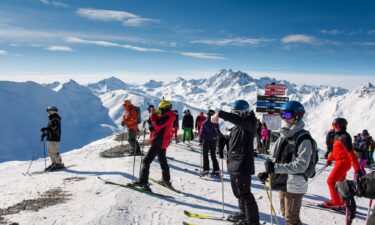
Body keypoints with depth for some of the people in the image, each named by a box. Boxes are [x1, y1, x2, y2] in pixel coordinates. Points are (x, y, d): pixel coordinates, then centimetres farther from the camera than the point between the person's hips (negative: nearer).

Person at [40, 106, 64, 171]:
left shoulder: (55, 119, -11)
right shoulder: (51, 119, 20)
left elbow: (54, 128, -25)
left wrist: (45, 129, -30)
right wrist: (44, 133, 12)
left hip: (54, 139, -10)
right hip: (50, 138, 10)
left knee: (54, 152, -9)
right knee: (50, 152, 12)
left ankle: (59, 164, -2)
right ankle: (54, 163, 20)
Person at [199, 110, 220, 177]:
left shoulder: (204, 123, -10)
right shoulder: (216, 123, -1)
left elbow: (202, 132, -8)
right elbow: (218, 132, 5)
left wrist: (200, 140, 3)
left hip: (206, 141, -3)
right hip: (214, 141, 3)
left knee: (205, 155, 6)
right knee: (213, 156, 11)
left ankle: (206, 170, 2)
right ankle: (216, 170, 8)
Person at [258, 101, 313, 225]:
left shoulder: (303, 138, -16)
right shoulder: (283, 135, 8)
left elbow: (301, 165, -24)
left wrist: (275, 167, -27)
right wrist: (268, 172, 1)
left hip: (294, 185, -8)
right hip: (282, 183, 8)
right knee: (285, 213, 23)